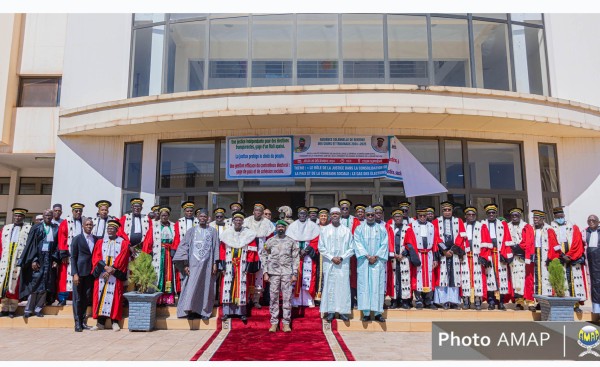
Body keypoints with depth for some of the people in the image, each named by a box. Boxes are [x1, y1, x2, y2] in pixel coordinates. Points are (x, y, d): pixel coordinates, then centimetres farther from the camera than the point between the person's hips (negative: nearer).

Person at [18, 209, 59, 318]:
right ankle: (28, 310, 8)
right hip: (37, 259, -1)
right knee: (34, 284, -2)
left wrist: (55, 259, -5)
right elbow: (31, 244, -1)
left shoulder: (56, 229, 7)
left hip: (49, 259, 2)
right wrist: (33, 260, -10)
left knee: (45, 285, 1)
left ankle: (38, 309, 9)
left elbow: (58, 245, 5)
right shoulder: (36, 228, 3)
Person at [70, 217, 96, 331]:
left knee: (87, 297, 8)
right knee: (78, 298, 2)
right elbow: (73, 257, -3)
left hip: (91, 272, 4)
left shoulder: (97, 239, 10)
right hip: (80, 272, -3)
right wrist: (74, 274, -10)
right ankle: (77, 323, 10)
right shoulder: (77, 239, -1)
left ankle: (83, 321, 19)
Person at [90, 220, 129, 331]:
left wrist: (112, 270, -14)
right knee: (100, 296, 1)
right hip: (101, 274, 2)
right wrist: (105, 267, -13)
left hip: (116, 275, -2)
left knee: (115, 296, -3)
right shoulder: (100, 242, 12)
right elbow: (96, 257, 2)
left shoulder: (123, 243, 5)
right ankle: (100, 322, 5)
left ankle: (115, 322, 2)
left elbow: (122, 259, -4)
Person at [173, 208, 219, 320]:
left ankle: (204, 311, 10)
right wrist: (185, 264, -5)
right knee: (192, 286, -8)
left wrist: (215, 264, -3)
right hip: (193, 263, 0)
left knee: (206, 287, 3)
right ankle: (190, 310, -4)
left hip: (207, 264, 1)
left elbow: (216, 248, 5)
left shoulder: (213, 231, 7)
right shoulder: (191, 231, 7)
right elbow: (185, 247, 3)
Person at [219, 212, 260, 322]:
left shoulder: (249, 234, 1)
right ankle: (226, 312, 7)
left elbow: (252, 251, 0)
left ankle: (242, 312, 8)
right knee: (227, 287, 0)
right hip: (229, 265, 1)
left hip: (243, 266, -1)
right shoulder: (226, 234, 6)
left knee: (242, 288, 1)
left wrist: (249, 265, -5)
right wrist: (222, 265, 0)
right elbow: (222, 250, 5)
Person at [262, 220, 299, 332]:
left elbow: (296, 258, 5)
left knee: (287, 298, 0)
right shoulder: (270, 241, 8)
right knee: (273, 298, 2)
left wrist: (295, 274, -2)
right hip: (273, 272, 1)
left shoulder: (292, 241, 7)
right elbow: (264, 257, 7)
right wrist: (265, 273, 0)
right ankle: (274, 323, 11)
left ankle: (286, 323, 8)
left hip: (287, 273, 0)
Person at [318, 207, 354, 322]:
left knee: (343, 286, -2)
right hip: (328, 263, 0)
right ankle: (330, 311, 6)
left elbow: (351, 248, 5)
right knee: (329, 286, -1)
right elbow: (321, 247, 3)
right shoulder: (324, 230, 6)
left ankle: (342, 311, 5)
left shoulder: (347, 231, 6)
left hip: (343, 264, 0)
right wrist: (331, 257, -8)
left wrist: (342, 257, -8)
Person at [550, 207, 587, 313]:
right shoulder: (552, 228, 6)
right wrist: (562, 256, -12)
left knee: (575, 280, -1)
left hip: (574, 259, 1)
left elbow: (577, 243, -1)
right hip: (559, 260, -1)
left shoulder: (573, 227, 9)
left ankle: (576, 303, 3)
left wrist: (569, 256, -10)